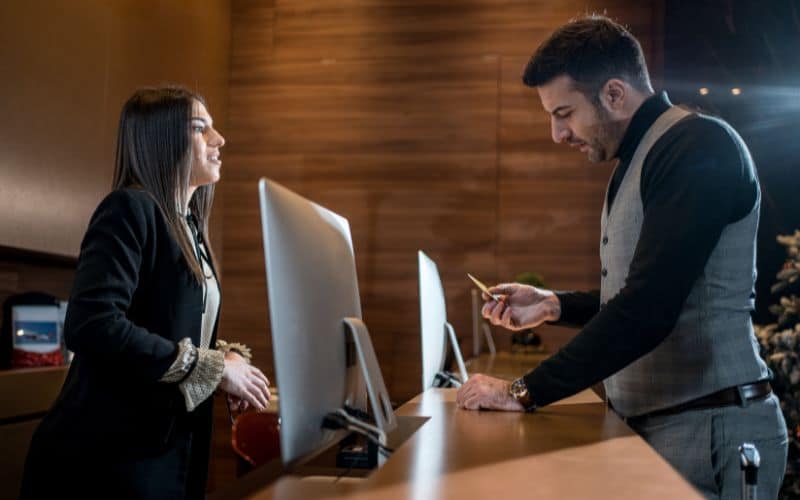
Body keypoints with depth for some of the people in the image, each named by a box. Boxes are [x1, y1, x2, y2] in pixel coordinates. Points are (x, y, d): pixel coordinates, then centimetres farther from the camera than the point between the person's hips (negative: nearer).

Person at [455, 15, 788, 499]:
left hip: (708, 427, -9)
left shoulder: (698, 145, -16)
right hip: (656, 423, 9)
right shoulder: (642, 158, 14)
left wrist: (525, 392, -21)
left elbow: (648, 310, -25)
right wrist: (554, 305, 9)